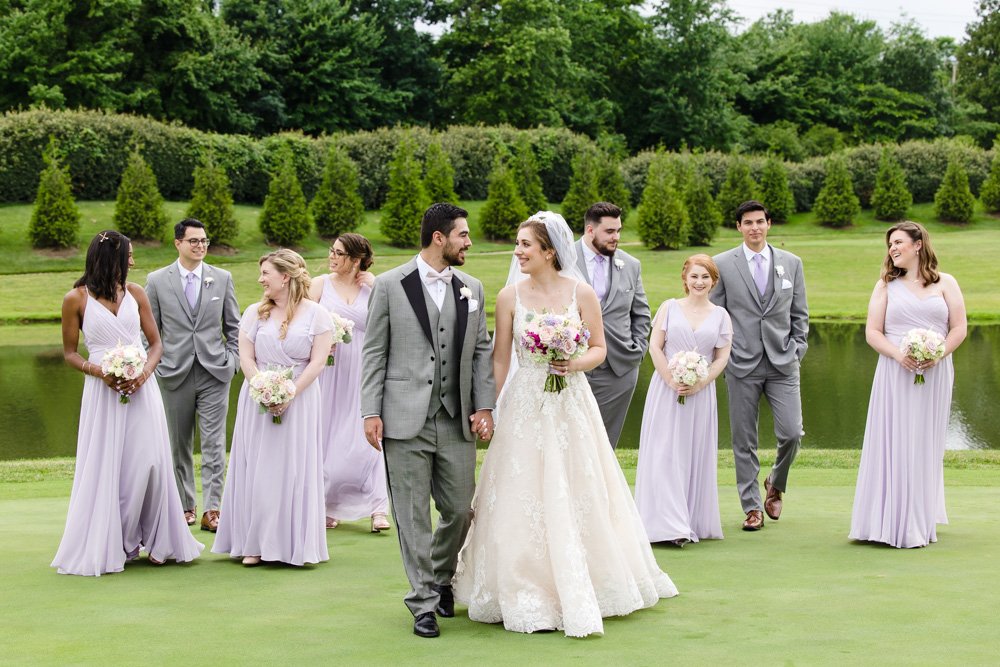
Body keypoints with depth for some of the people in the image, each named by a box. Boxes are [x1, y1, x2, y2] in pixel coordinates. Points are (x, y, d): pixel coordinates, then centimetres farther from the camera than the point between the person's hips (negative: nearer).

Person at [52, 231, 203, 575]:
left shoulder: (135, 293, 8)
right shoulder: (76, 299, -1)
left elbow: (156, 343, 10)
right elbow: (70, 353, 4)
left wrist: (145, 371, -10)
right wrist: (100, 372, -13)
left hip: (140, 388, 2)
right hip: (102, 391, -2)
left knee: (149, 464, -3)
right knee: (105, 468, -1)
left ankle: (155, 541, 9)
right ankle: (106, 545, 9)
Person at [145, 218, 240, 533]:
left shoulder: (222, 278, 6)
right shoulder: (157, 281, 2)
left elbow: (233, 326, 10)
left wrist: (233, 361, 1)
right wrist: (153, 365, 0)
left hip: (215, 372, 0)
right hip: (175, 374, 0)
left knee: (214, 444, -5)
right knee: (179, 445, 9)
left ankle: (211, 510, -5)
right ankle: (185, 506, 21)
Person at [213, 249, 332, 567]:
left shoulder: (315, 314, 0)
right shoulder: (255, 313, 8)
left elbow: (318, 361, -7)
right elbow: (246, 357, 1)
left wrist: (290, 394, -15)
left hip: (299, 402, -2)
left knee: (295, 469, -1)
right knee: (257, 469, 0)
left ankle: (296, 544, 7)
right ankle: (255, 544, 5)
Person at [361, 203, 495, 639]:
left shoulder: (472, 289, 11)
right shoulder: (390, 286, 0)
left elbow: (482, 351, 13)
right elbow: (374, 353, 0)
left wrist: (484, 406, 3)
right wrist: (371, 412, -5)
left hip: (457, 422, 4)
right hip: (406, 421, -3)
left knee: (460, 510, 6)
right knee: (413, 515, 0)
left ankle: (441, 579, 32)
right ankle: (424, 602, 10)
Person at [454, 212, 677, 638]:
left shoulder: (581, 293, -3)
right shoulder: (510, 296, 0)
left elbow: (599, 348, 4)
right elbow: (500, 357, 3)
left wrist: (576, 364, -16)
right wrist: (489, 409, 1)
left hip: (570, 404, 0)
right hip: (523, 406, 0)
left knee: (576, 498, 4)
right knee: (524, 500, 0)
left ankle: (580, 595, 18)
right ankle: (531, 598, 11)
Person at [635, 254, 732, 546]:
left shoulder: (720, 315, 7)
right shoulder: (670, 307, 3)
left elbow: (722, 357, 4)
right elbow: (655, 347, -1)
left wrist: (699, 384, -10)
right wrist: (671, 381, -11)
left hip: (701, 393, 1)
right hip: (666, 389, -1)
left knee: (696, 455, 4)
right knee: (665, 453, -7)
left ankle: (694, 522, 12)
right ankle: (670, 524, -7)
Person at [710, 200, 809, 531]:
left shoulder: (791, 263, 8)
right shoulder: (722, 264, 2)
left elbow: (799, 314, 12)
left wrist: (797, 352, 2)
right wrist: (722, 356, -1)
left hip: (783, 363, 1)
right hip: (742, 364, -1)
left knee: (792, 433, -6)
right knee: (744, 440, 2)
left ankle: (775, 485, 22)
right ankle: (752, 507, 12)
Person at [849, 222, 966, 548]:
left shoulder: (945, 283, 9)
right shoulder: (886, 286, 11)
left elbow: (959, 329, 3)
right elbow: (872, 332, 3)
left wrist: (937, 355, -14)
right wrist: (899, 355, -14)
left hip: (935, 375, 0)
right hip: (895, 375, 0)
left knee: (925, 444, 3)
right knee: (894, 444, -5)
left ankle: (920, 523, 8)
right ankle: (892, 521, -2)